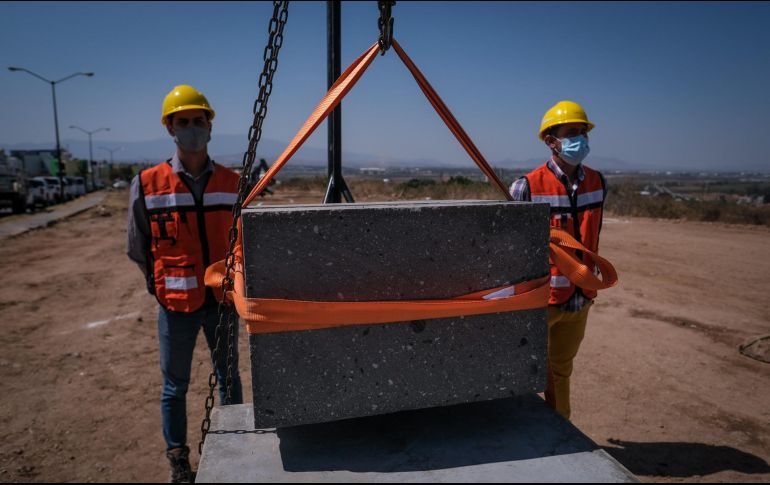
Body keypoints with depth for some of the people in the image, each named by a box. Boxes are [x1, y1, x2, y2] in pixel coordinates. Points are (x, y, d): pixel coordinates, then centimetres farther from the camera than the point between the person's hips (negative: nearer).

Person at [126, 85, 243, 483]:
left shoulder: (231, 182, -3)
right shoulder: (147, 185, -9)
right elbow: (137, 249, 1)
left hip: (222, 300, 2)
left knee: (229, 377, 16)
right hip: (176, 305, -2)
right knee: (175, 386, 12)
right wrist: (162, 286, 8)